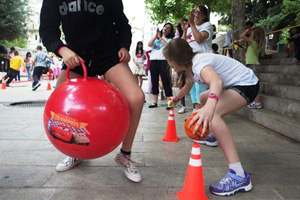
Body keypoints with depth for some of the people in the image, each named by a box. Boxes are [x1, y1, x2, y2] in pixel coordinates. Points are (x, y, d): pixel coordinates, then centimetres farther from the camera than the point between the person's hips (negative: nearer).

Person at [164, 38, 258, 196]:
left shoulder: (199, 63, -25)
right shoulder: (190, 66, 7)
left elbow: (216, 81, -47)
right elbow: (187, 88, 28)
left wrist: (210, 106, -65)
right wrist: (175, 99, 46)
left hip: (247, 84, -11)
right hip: (233, 85, 11)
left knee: (210, 114, -34)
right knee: (202, 100, 29)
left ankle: (238, 175, -36)